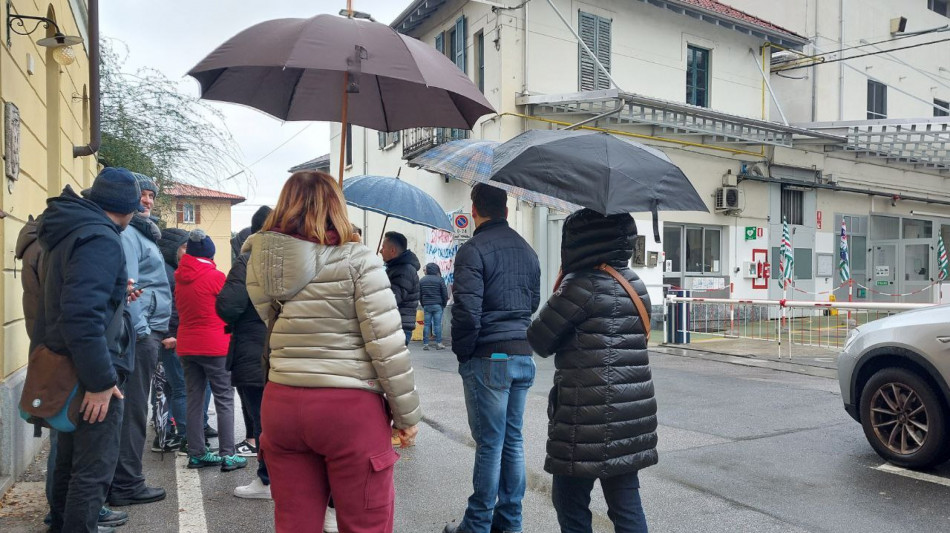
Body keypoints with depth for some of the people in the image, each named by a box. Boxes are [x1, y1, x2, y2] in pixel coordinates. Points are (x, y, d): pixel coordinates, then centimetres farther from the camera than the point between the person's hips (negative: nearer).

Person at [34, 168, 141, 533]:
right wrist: (100, 381, -25)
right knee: (94, 469, 0)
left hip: (68, 366, 10)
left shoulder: (69, 232, 11)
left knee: (70, 459, 23)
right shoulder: (101, 239, -20)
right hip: (91, 372, -10)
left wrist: (116, 296, 12)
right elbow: (81, 314, -29)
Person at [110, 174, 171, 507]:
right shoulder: (127, 234, -10)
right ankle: (127, 485, 4)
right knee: (133, 409, -4)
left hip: (145, 332, 10)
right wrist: (142, 330, -19)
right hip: (141, 333, -10)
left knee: (132, 407, 14)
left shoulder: (141, 233, 21)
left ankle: (124, 479, 23)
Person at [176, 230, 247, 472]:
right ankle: (227, 455, -1)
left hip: (186, 346, 6)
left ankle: (196, 453, 16)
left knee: (194, 400, 11)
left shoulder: (179, 278, 4)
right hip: (215, 347, -6)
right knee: (224, 400, 0)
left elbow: (180, 309, 15)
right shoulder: (216, 276, -12)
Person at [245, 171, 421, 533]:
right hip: (349, 408, -4)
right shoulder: (356, 260, -11)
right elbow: (388, 346, -12)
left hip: (281, 404, 5)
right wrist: (407, 414, -3)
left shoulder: (260, 262, 3)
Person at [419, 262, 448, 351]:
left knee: (427, 324, 4)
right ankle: (438, 343, 1)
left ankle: (425, 344, 4)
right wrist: (444, 305, 9)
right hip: (437, 306, -3)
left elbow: (419, 294, 12)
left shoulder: (422, 280, 8)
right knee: (437, 324, 0)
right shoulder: (440, 280, -4)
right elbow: (445, 294, -3)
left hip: (426, 306, 3)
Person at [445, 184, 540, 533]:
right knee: (513, 440, 14)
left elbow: (467, 310, -17)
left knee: (489, 445, 1)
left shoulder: (474, 250, -11)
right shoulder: (527, 250, 11)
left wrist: (461, 351, -4)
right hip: (523, 357, 7)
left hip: (487, 360, -7)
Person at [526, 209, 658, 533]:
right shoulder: (635, 285, 10)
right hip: (631, 413, 8)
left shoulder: (582, 285, -14)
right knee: (626, 503, 14)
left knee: (571, 503, 8)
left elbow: (540, 340, -8)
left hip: (589, 418, -8)